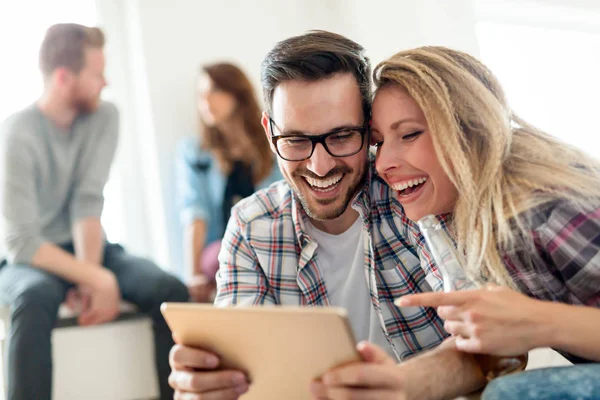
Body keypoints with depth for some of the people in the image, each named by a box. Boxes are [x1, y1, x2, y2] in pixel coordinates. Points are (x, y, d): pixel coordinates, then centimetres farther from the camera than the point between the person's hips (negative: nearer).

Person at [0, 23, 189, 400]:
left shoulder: (104, 117, -4)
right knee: (36, 298, -38)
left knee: (171, 291, -22)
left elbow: (88, 202, -12)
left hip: (86, 248, 4)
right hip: (31, 257, -4)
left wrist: (91, 277, -25)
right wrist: (98, 280, -29)